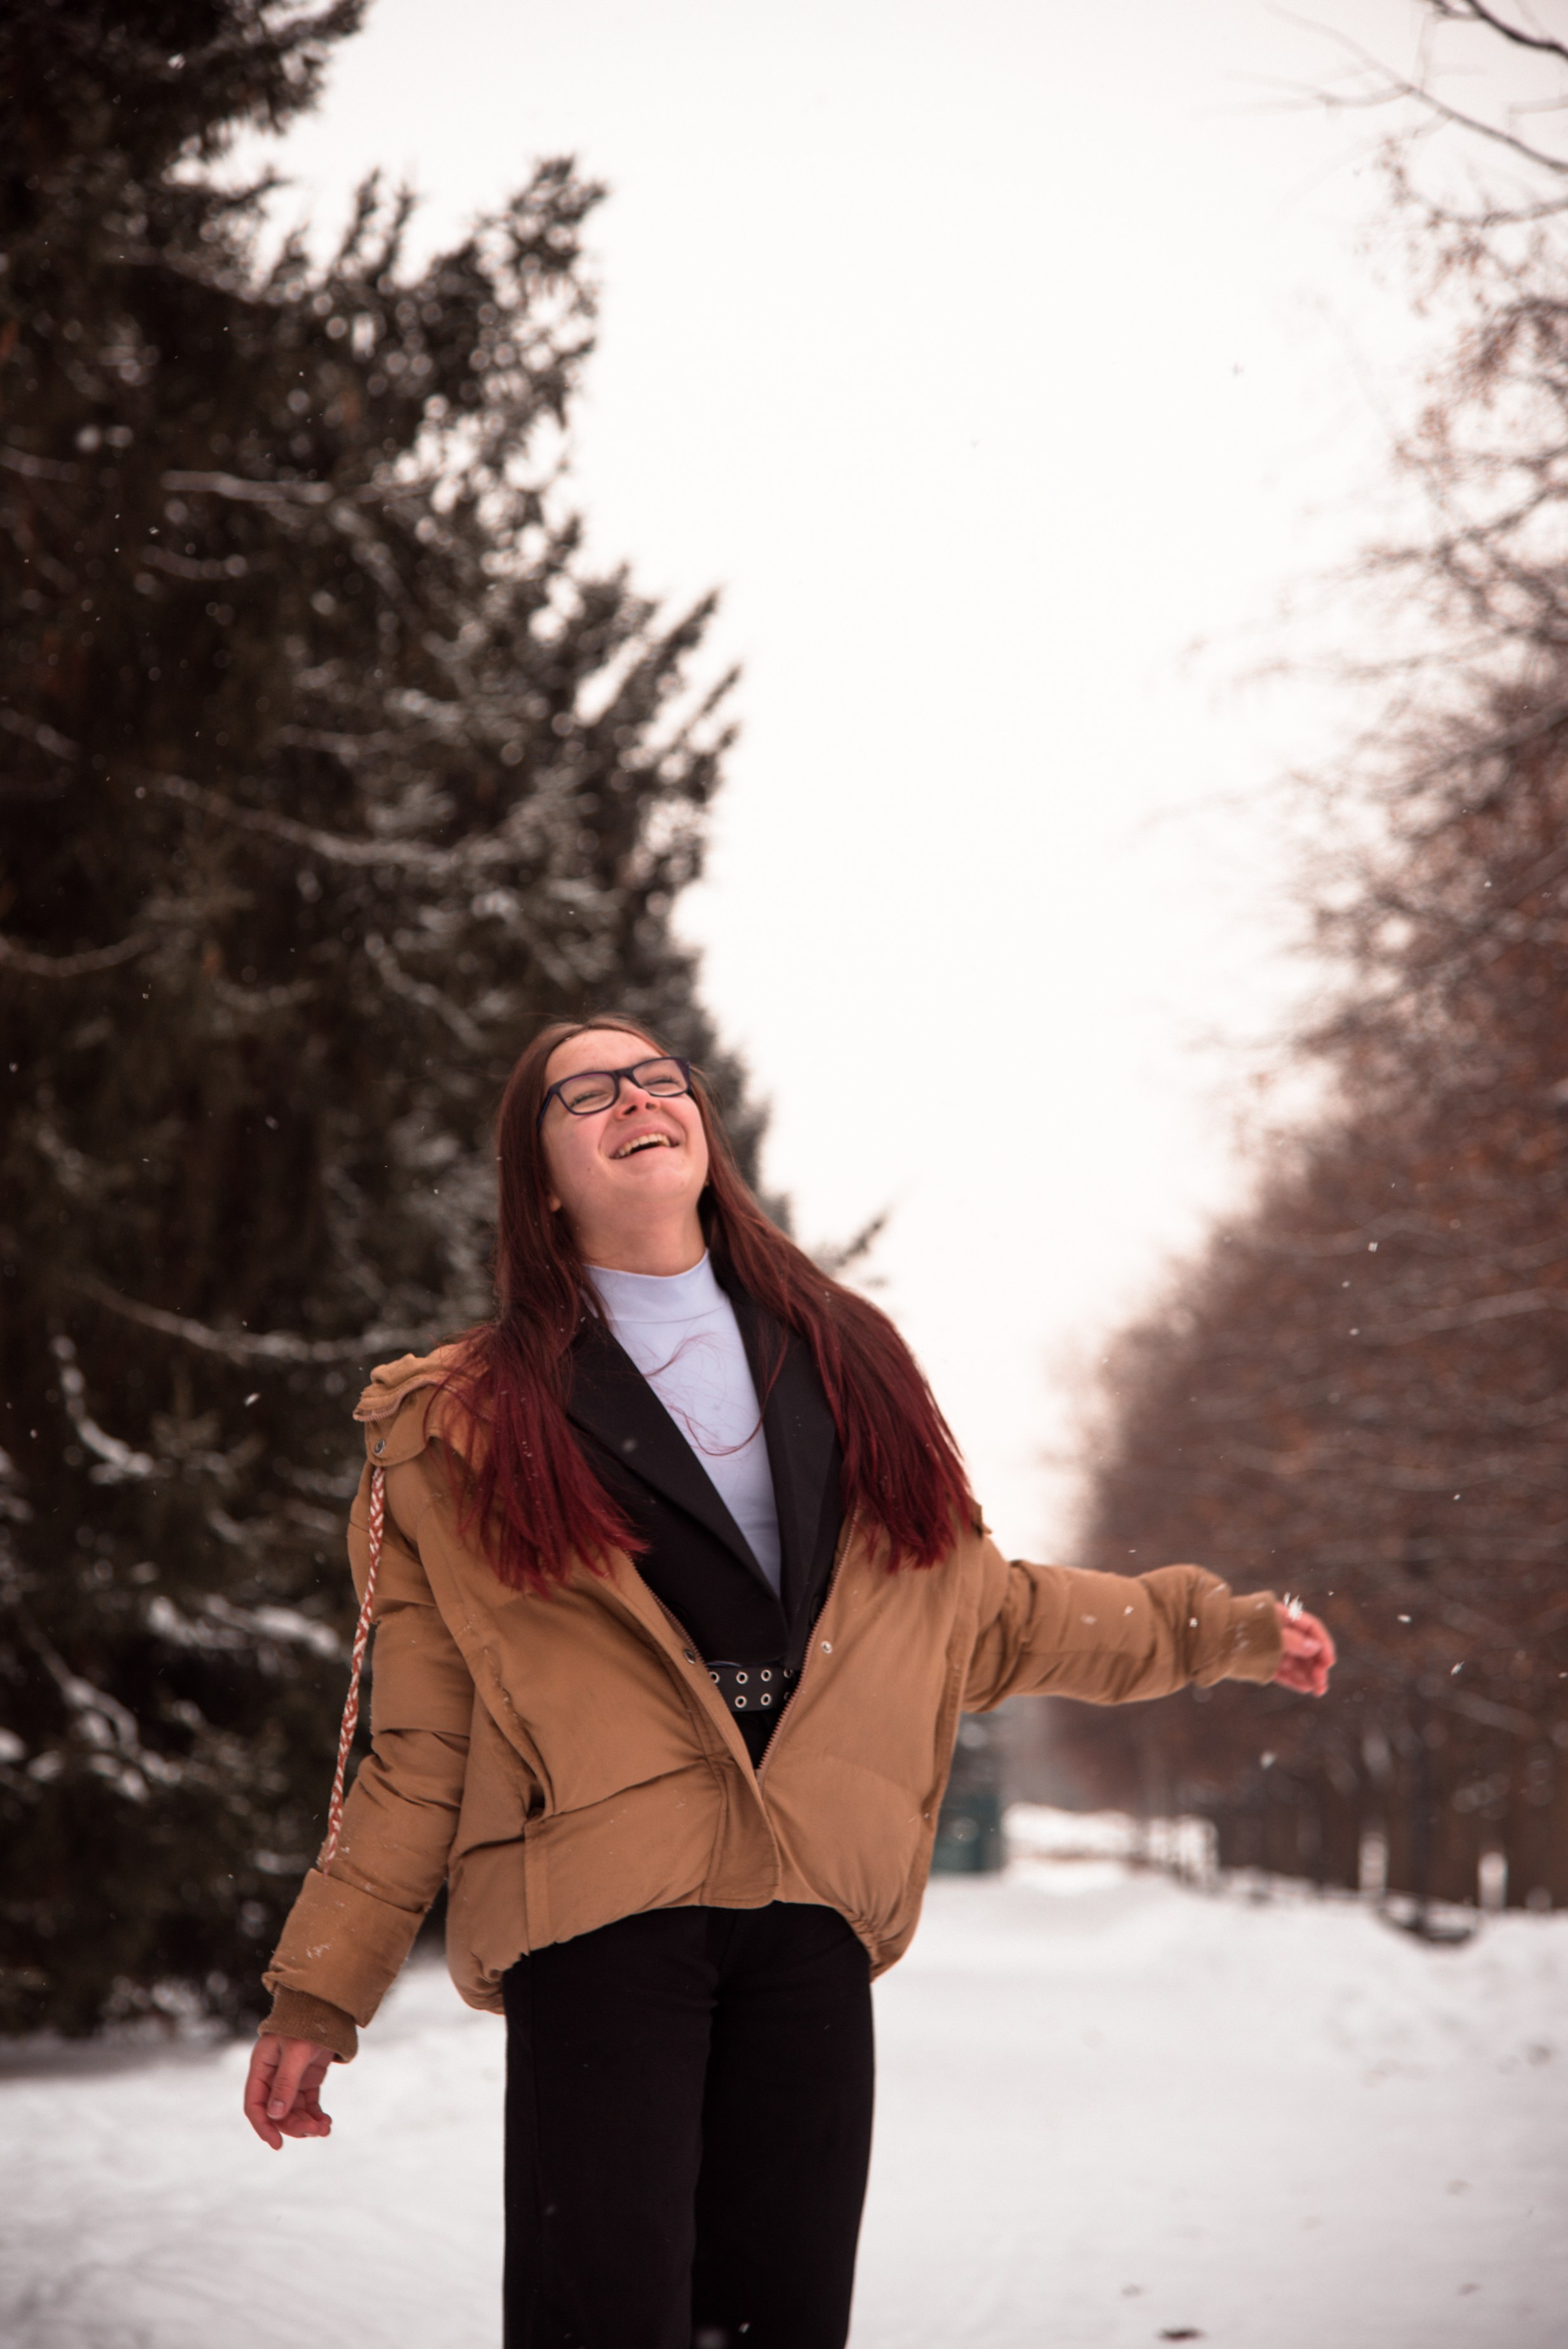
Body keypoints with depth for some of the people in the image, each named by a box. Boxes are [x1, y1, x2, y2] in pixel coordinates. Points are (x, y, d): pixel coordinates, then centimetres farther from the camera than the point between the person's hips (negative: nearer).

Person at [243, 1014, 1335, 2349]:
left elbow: (980, 1613, 28)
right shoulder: (469, 1427, 8)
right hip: (597, 1902, -3)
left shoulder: (840, 1363, 19)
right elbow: (422, 1750, 8)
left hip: (810, 1911, 3)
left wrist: (1214, 1628, 31)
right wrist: (321, 1995, 4)